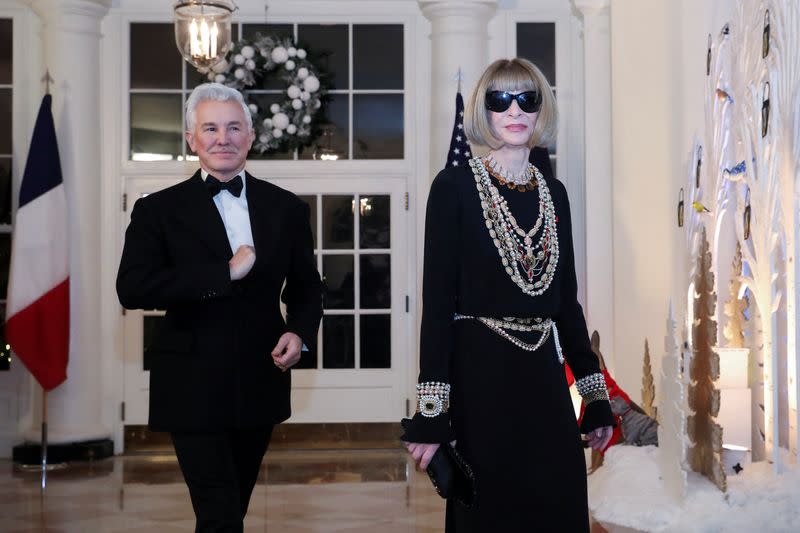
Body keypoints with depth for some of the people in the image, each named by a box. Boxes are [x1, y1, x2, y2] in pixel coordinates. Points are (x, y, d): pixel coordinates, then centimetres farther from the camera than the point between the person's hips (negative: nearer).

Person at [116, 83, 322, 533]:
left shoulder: (287, 208, 6)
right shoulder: (159, 210, -4)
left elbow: (306, 287, 15)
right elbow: (132, 289, -17)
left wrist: (300, 332, -7)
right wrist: (226, 272, -21)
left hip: (261, 386, 4)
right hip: (194, 389, -4)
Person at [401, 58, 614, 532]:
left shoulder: (553, 192, 10)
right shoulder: (456, 186, -5)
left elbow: (566, 299, 14)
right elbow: (437, 299, -10)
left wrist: (596, 396, 11)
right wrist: (431, 413, -15)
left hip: (543, 374, 5)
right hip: (479, 374, -5)